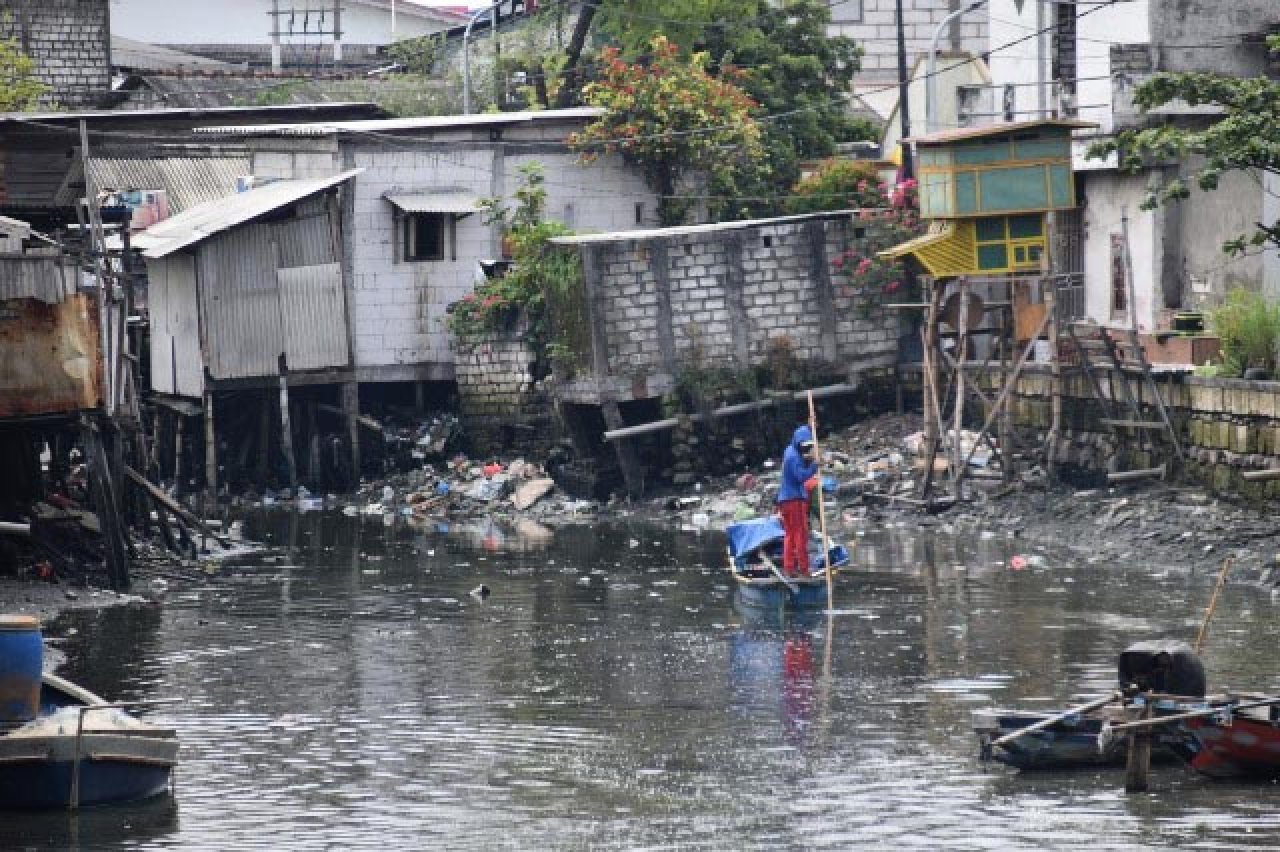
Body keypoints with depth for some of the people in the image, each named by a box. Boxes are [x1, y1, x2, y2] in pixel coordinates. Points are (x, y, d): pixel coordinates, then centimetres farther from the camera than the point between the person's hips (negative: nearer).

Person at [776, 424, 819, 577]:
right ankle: (803, 569, -8)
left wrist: (808, 461, 0)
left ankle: (788, 567, 13)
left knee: (790, 535, 12)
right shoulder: (794, 456, -17)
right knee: (801, 534, -7)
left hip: (785, 499, 10)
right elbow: (802, 476, -24)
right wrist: (814, 464, -25)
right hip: (794, 499, -10)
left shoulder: (791, 451, 13)